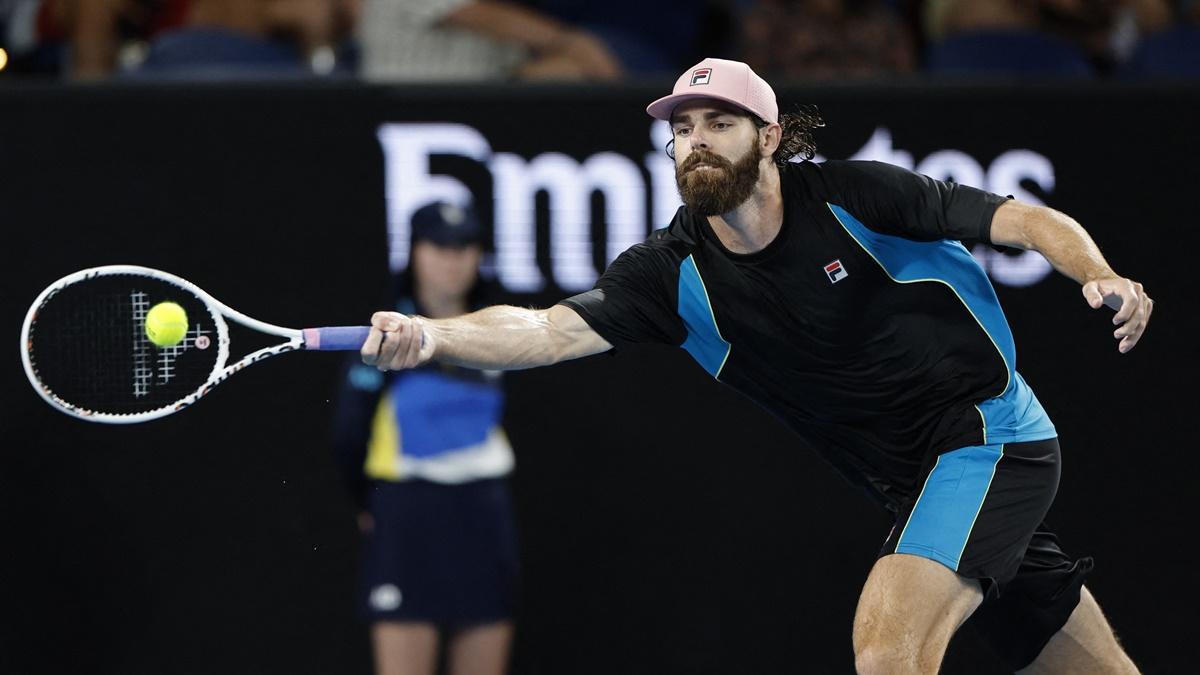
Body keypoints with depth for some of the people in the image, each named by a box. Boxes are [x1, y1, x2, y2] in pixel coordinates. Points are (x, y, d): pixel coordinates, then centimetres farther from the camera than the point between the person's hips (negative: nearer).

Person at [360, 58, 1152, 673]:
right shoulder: (673, 272, -4)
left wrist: (1101, 276, -27)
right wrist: (428, 335, -36)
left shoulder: (849, 196, -13)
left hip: (991, 434, -5)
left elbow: (1022, 219, -8)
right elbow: (549, 329, -19)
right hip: (915, 479, 5)